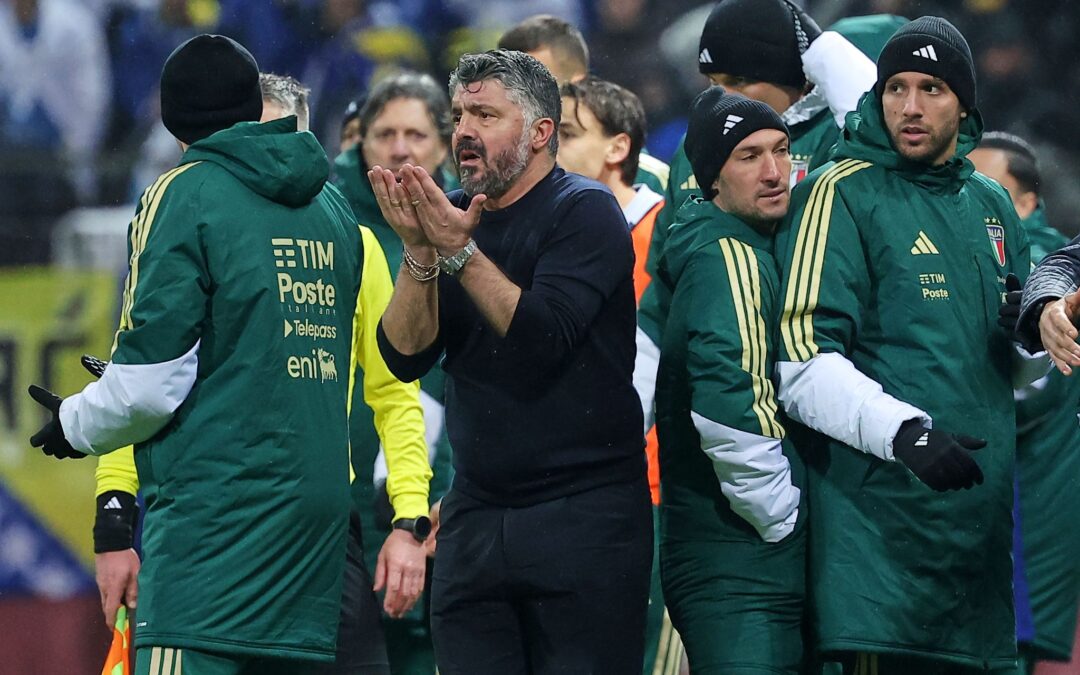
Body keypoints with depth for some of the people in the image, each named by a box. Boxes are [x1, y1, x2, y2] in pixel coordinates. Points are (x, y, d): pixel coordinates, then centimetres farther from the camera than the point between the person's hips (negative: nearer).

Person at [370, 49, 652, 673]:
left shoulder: (584, 211, -5)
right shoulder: (454, 218, 11)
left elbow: (544, 336, -19)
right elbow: (406, 356, 0)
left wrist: (460, 252, -20)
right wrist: (420, 253, -14)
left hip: (583, 519, -5)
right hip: (475, 518, 5)